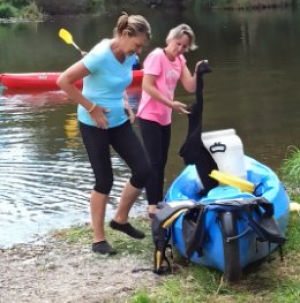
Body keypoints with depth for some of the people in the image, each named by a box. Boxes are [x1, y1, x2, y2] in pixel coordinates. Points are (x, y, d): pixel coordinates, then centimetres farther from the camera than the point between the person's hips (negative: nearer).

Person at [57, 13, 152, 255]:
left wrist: (125, 100, 3)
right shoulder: (101, 55, -23)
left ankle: (120, 219, 22)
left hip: (119, 122, 7)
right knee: (105, 180, -2)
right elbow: (64, 81, -25)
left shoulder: (129, 56, -1)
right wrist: (91, 108, -21)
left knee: (144, 170, 1)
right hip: (94, 125, -7)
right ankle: (98, 239, 12)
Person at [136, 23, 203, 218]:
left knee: (161, 162, 12)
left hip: (165, 118, 8)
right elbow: (147, 86, -21)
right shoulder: (157, 56, -15)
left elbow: (190, 87, 1)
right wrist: (171, 104, -24)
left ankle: (159, 202, 21)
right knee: (154, 161, -6)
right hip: (150, 117, -8)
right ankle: (152, 207, -2)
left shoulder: (180, 60, 8)